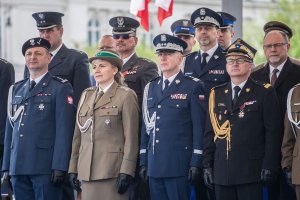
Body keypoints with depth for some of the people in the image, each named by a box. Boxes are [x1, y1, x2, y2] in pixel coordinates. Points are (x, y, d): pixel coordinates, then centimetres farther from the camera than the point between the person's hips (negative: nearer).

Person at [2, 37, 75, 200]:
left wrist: (60, 167, -14)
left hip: (46, 168, -5)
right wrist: (7, 166, 11)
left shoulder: (61, 88, 1)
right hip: (18, 167, 5)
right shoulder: (16, 89, 19)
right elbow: (10, 129, 18)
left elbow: (64, 130, -6)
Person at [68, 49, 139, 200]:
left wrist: (126, 172, -12)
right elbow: (78, 135, 18)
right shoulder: (86, 95, 17)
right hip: (87, 170, 5)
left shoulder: (126, 96, 0)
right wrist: (73, 168, 12)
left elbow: (131, 137, -5)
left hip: (112, 170, -5)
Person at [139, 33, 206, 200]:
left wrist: (195, 163, -10)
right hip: (154, 166, 5)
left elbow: (199, 128, -5)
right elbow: (146, 127, 17)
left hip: (179, 166, -5)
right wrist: (143, 162, 12)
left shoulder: (193, 88, -1)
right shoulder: (150, 88, 16)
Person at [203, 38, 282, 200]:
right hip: (221, 173, 4)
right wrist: (207, 165, 8)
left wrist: (269, 167, -9)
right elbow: (210, 132, 14)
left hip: (251, 173, -4)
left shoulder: (264, 93, 1)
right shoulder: (217, 94, 14)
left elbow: (273, 132, -3)